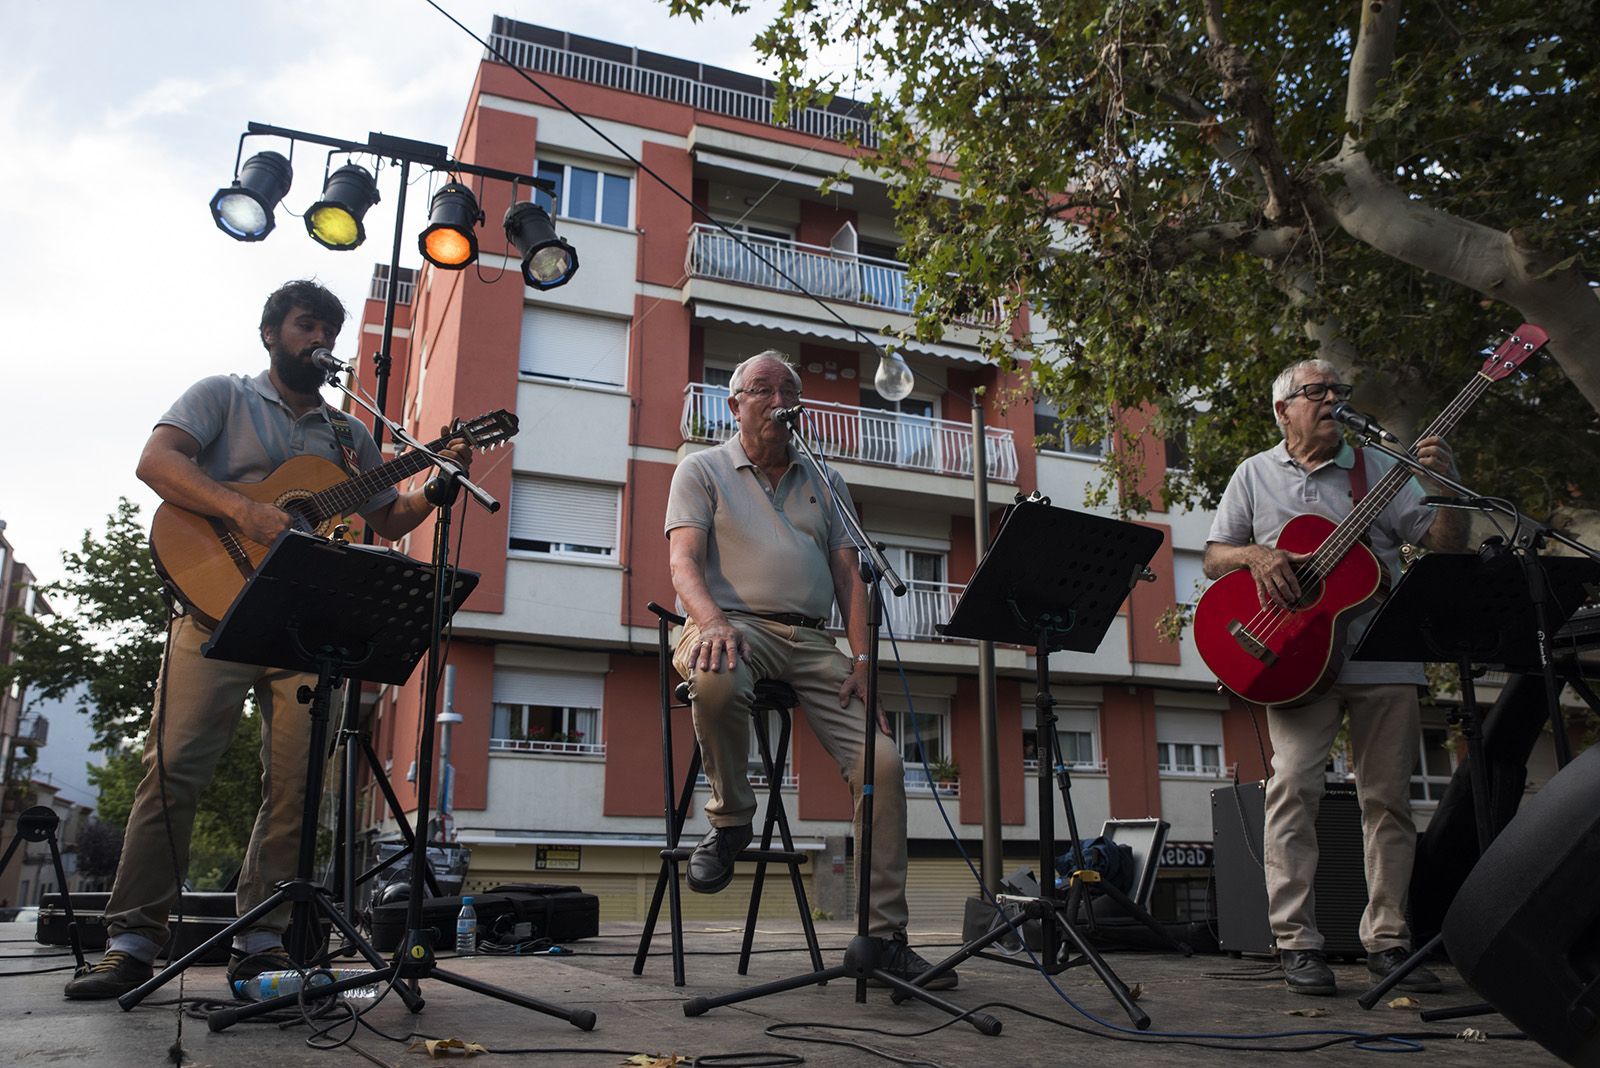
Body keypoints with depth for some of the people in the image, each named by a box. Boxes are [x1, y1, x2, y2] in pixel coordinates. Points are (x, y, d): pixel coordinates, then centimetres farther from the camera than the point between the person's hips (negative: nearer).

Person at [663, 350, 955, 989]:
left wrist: (862, 659, -1)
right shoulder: (702, 471, 12)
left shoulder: (825, 483, 23)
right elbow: (684, 560, -4)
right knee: (716, 678, -41)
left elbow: (848, 575, 15)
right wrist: (711, 622, -26)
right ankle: (730, 818, -13)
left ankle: (883, 933, -3)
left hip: (812, 640, 4)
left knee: (881, 764, -14)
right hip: (734, 623, -3)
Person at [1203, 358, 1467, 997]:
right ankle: (1297, 943, -7)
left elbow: (1446, 546, 7)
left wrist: (1447, 485, -10)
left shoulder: (1380, 469, 13)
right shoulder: (1255, 475, 12)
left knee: (1388, 796, 3)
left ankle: (1386, 939, 13)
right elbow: (1213, 559, 10)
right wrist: (1255, 555, -11)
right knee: (1293, 787, -12)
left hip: (1384, 656, 2)